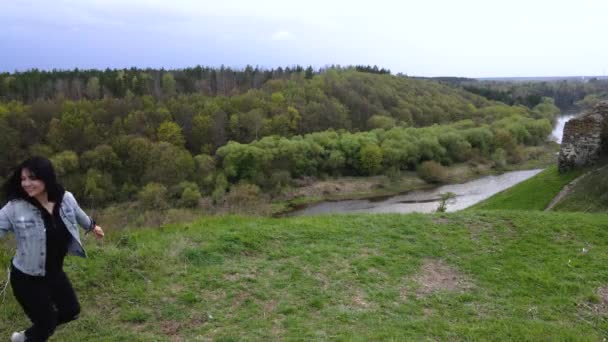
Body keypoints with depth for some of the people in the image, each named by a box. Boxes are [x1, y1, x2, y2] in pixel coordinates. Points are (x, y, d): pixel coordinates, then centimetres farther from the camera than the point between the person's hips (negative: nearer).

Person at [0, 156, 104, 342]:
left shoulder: (66, 199, -10)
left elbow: (78, 215, 11)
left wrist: (92, 226, 31)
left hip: (55, 272, 5)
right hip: (27, 278, -5)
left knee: (71, 310, 21)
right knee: (47, 323, 9)